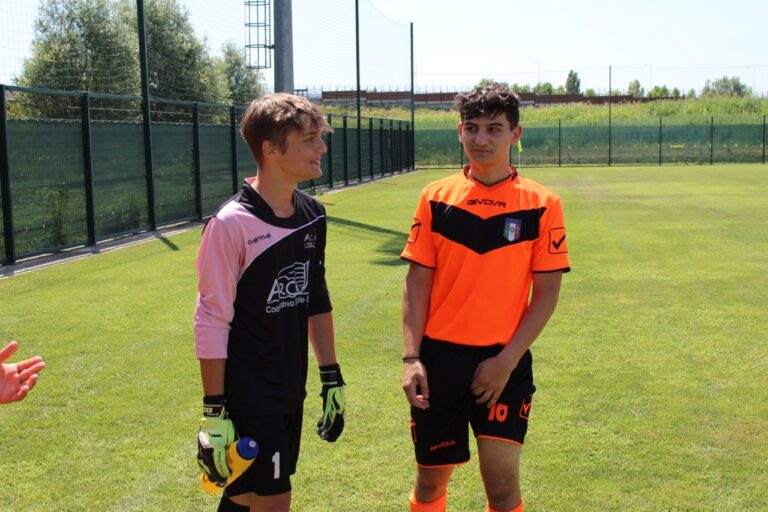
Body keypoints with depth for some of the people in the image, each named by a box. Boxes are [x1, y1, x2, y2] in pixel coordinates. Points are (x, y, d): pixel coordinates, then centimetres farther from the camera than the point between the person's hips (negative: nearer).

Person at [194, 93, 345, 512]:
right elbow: (210, 323, -15)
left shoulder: (312, 215, 4)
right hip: (247, 397, -6)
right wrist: (214, 414, -14)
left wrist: (331, 377, 15)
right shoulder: (231, 224, -18)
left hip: (291, 394, 7)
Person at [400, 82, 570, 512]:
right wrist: (411, 358, -6)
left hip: (504, 360, -1)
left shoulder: (542, 205, -3)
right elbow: (418, 281, 2)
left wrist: (507, 360, -10)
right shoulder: (436, 198, 1)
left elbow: (547, 292, -3)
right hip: (439, 356, 2)